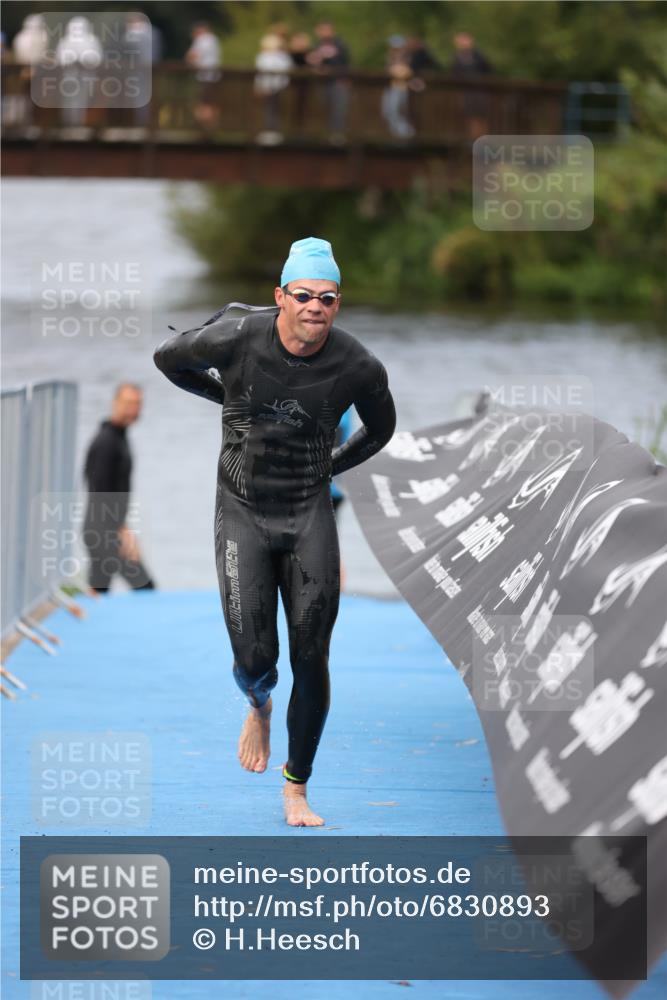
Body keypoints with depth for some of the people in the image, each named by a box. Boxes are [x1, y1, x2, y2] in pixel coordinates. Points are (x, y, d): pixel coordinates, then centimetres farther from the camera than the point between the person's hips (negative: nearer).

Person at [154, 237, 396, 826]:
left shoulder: (359, 368, -10)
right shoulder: (236, 339, -14)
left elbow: (380, 429, 13)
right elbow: (169, 359, 8)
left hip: (311, 514, 1)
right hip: (243, 513, -1)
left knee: (311, 660, -2)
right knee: (254, 659, -7)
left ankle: (297, 790, 14)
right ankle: (259, 707, 32)